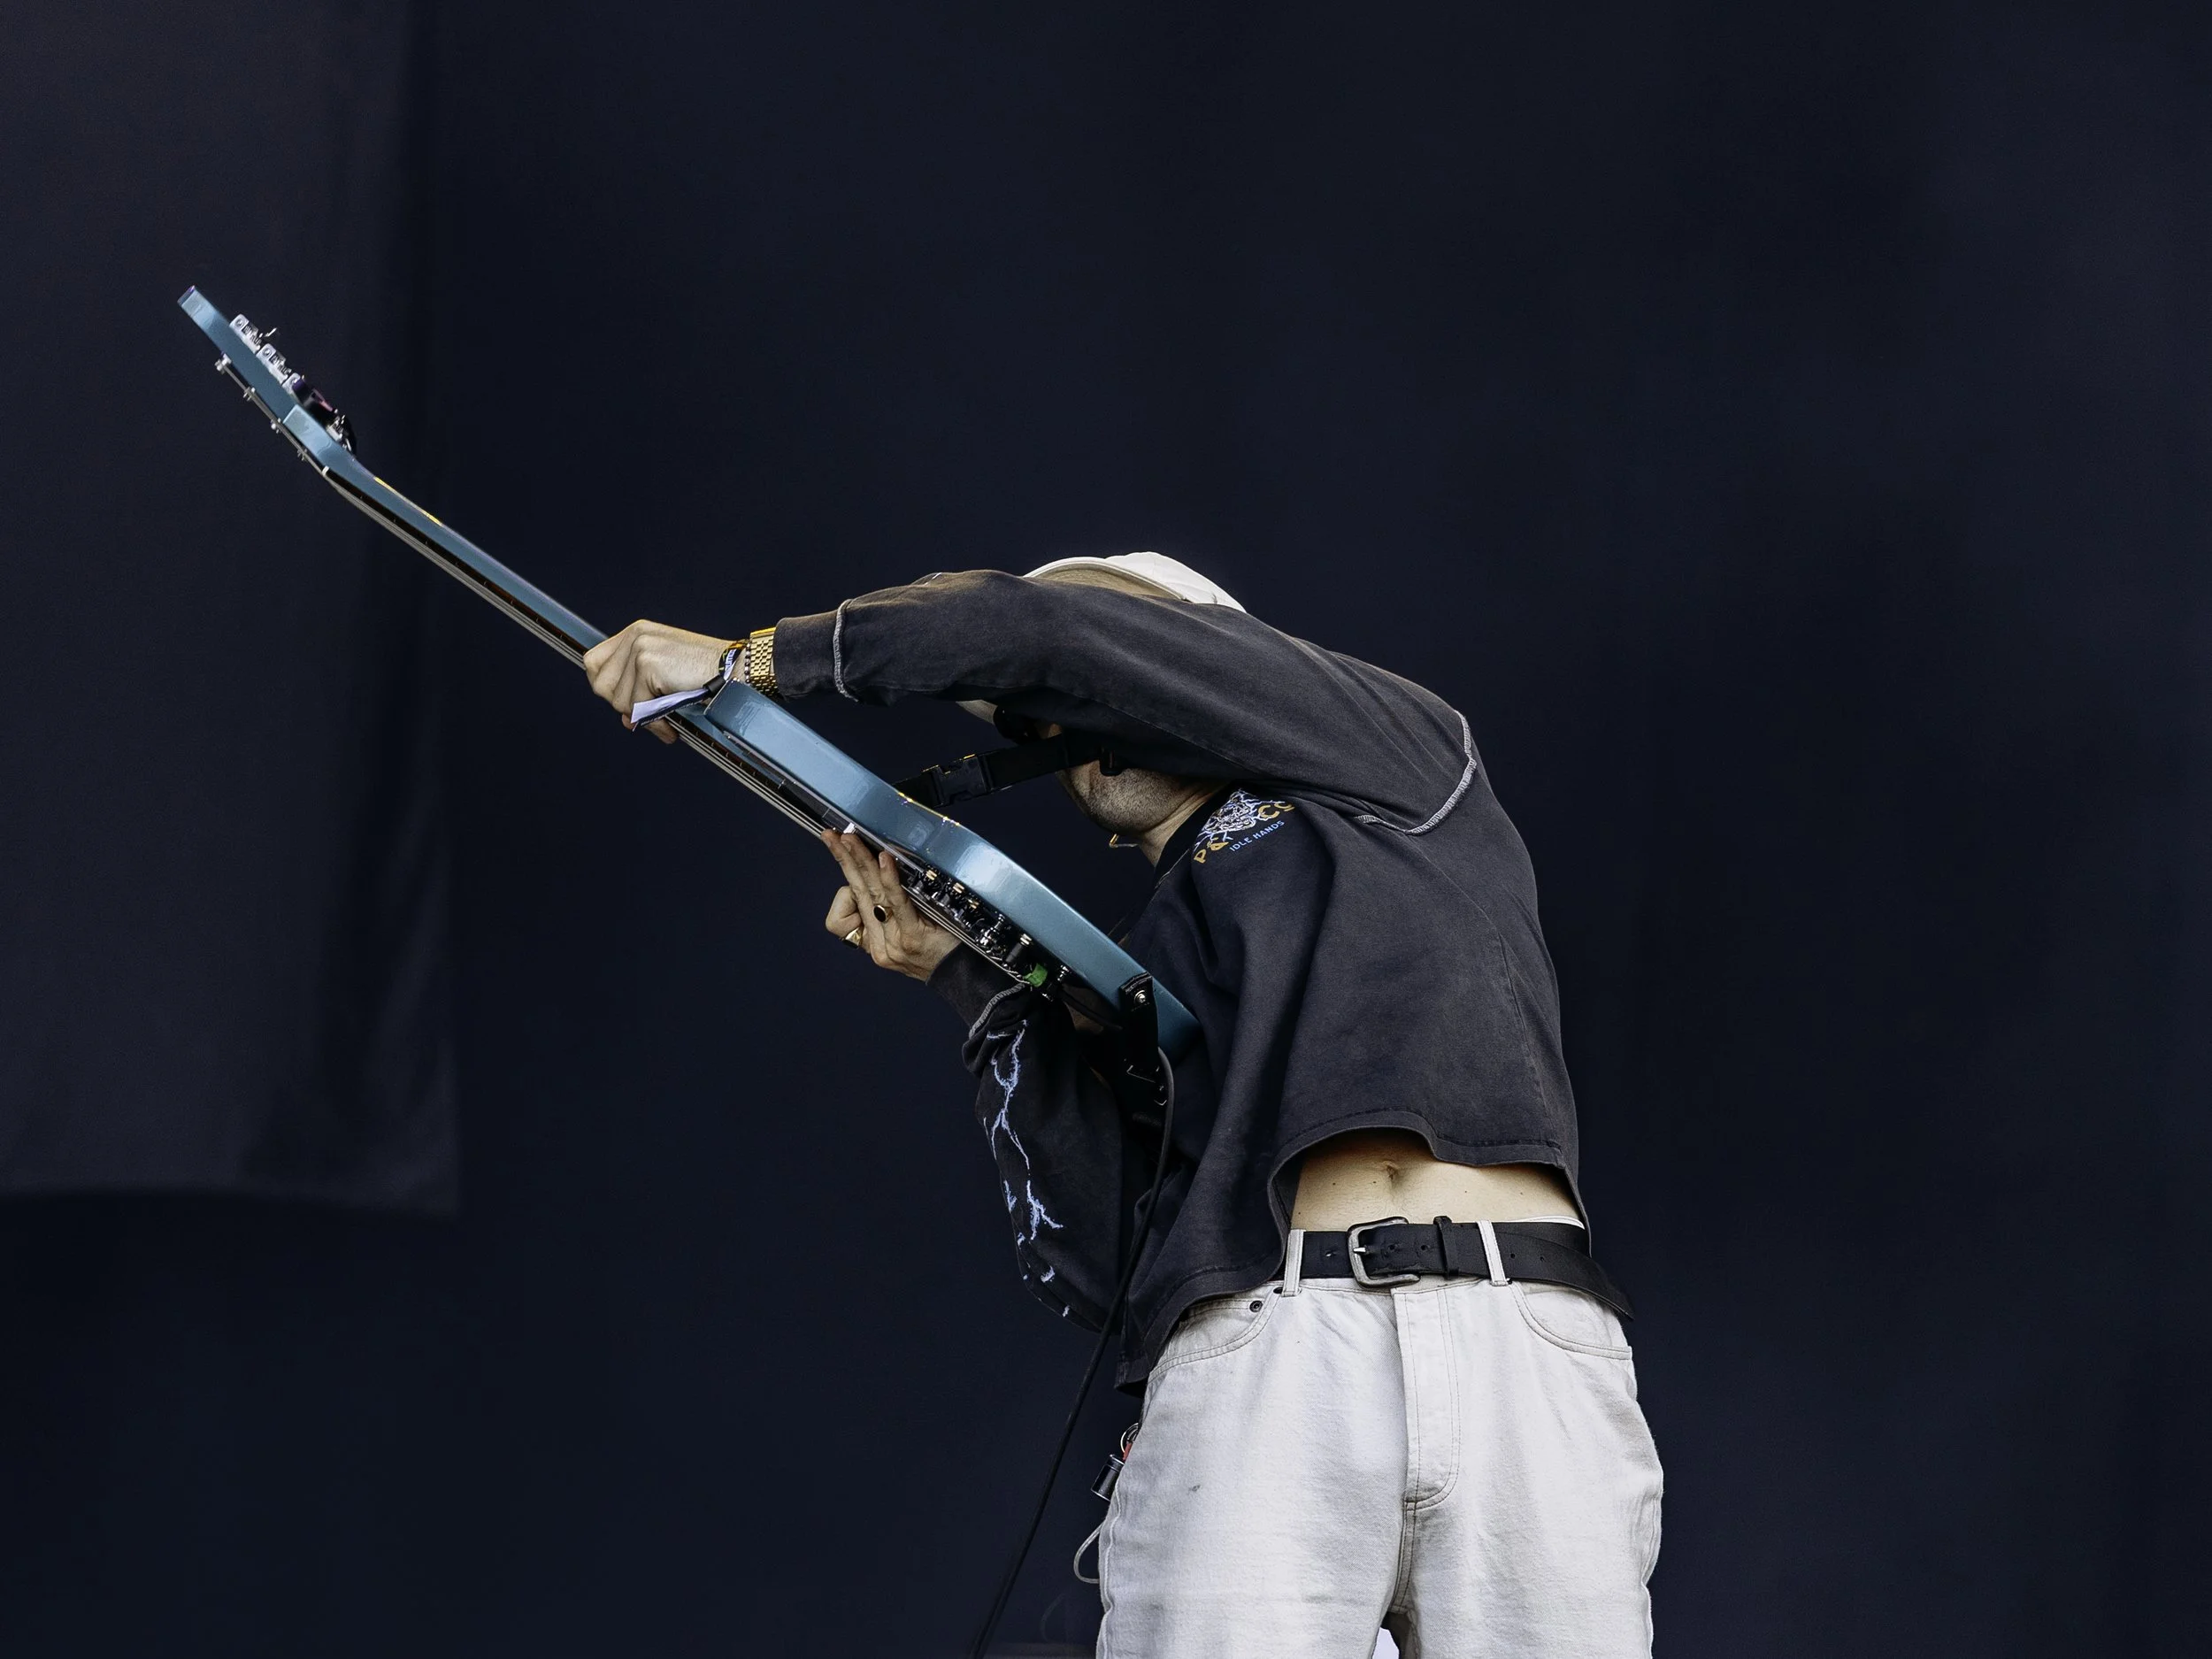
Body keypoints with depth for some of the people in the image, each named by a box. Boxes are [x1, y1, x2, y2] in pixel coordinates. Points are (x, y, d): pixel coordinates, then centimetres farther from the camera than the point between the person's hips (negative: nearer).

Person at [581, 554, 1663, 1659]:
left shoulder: (1398, 762, 21)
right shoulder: (1139, 982, 29)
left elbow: (1057, 636, 11)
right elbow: (1094, 1267, 12)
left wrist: (758, 658, 17)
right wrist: (971, 980, 17)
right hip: (1256, 1360, 3)